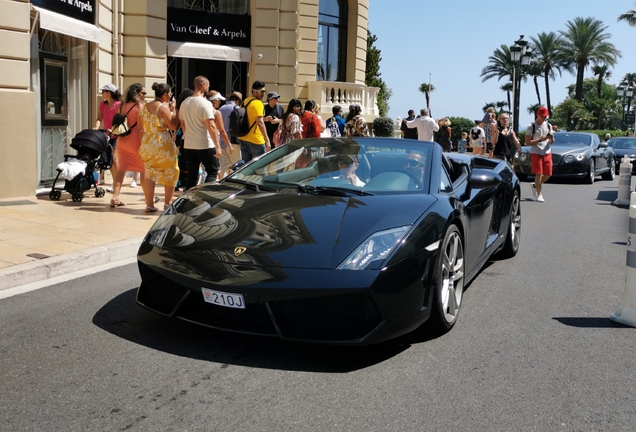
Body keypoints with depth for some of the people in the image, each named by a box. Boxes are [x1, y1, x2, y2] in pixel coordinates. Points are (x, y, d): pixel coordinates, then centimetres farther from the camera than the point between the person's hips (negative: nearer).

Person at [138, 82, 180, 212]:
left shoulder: (145, 107, 10)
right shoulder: (163, 107, -12)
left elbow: (141, 129, 15)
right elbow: (173, 126, -14)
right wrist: (175, 112, -2)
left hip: (147, 143, 7)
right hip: (162, 144, -7)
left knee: (149, 174, 11)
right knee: (170, 172, 7)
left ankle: (149, 205, 10)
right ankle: (167, 204, 8)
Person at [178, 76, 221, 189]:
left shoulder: (184, 103, 9)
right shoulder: (205, 103, -13)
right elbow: (211, 126, -19)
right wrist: (217, 146, -18)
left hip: (189, 146, 7)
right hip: (205, 146, -6)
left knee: (192, 175, 12)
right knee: (212, 172, 5)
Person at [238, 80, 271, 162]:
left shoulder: (245, 102, 14)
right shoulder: (257, 103, -13)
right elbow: (260, 123, -20)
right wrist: (267, 140, -21)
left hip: (243, 139, 8)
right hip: (256, 141, -8)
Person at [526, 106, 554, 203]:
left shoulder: (548, 126, 12)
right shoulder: (531, 127, -5)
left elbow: (551, 141, 16)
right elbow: (527, 142, -10)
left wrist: (551, 139, -8)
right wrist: (540, 140, -19)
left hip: (547, 153, 5)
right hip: (536, 153, -5)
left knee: (548, 174, 4)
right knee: (539, 173, -9)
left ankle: (535, 186, 29)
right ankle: (539, 194, 3)